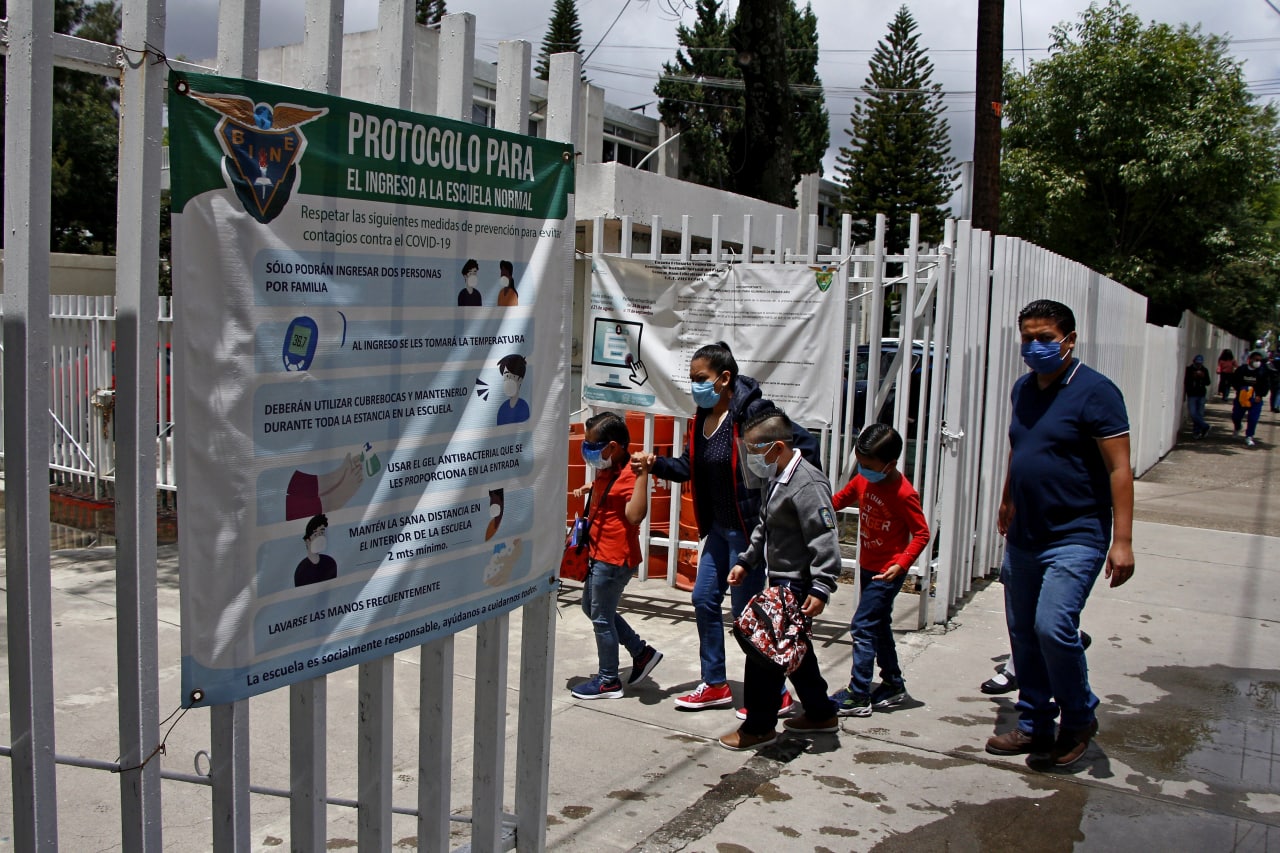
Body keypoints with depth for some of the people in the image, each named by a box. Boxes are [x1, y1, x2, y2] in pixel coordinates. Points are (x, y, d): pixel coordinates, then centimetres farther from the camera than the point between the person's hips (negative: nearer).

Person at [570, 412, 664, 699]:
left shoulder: (629, 476, -22)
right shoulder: (607, 471, 8)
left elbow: (635, 515, -38)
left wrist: (642, 475, -39)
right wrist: (588, 491, 17)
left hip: (614, 559, -11)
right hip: (599, 555, 11)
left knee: (602, 618, 2)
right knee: (591, 608, 22)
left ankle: (608, 681, 18)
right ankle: (642, 652, 28)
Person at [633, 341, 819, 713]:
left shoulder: (752, 411, -20)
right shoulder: (703, 416, 6)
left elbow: (805, 446, -20)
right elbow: (687, 467, 8)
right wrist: (655, 464, -8)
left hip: (749, 527, -9)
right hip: (719, 527, 9)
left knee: (746, 611, 0)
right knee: (704, 599, 13)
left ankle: (776, 694, 17)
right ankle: (715, 685, 29)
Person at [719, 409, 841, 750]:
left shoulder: (807, 485, -22)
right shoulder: (776, 480, 11)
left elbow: (825, 541, -26)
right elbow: (765, 528, 23)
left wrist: (821, 588, -28)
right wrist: (745, 561, 17)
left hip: (796, 586, -11)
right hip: (780, 581, 11)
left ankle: (759, 727, 7)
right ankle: (821, 714, 35)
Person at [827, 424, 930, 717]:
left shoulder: (903, 493, -22)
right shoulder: (863, 480, -1)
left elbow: (921, 534, -17)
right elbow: (841, 498, 16)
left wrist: (901, 564, -27)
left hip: (888, 571, -8)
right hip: (867, 566, 8)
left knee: (863, 626, -10)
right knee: (878, 626, 17)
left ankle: (858, 696, -4)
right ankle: (893, 684, 31)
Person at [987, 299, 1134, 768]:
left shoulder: (1095, 391, -12)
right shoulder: (1023, 389, 10)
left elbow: (1119, 469, -15)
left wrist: (1122, 541, -20)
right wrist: (1008, 502, 33)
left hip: (1075, 537, -7)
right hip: (1024, 537, 7)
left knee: (1052, 626, -18)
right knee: (1022, 632, 10)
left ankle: (1079, 719, 6)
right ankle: (1034, 725, 24)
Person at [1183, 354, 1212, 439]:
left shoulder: (1204, 370, 5)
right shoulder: (1189, 369, -3)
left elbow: (1208, 383, 4)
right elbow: (1185, 382, 0)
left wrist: (1203, 376, -13)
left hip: (1201, 395, 2)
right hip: (1191, 395, -2)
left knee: (1200, 414, 3)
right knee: (1192, 413, -12)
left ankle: (1196, 432, 11)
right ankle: (1205, 426, 2)